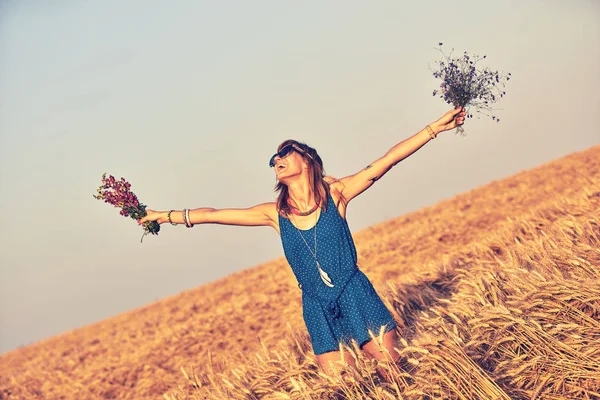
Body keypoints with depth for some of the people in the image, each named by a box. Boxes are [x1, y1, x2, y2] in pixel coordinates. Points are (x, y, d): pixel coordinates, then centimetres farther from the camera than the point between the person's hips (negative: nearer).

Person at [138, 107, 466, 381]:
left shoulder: (335, 194, -4)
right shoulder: (275, 214, 3)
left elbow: (388, 159, -9)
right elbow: (213, 214, 7)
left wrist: (436, 127, -13)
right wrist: (164, 216, 10)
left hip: (357, 297, -2)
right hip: (318, 309, 2)